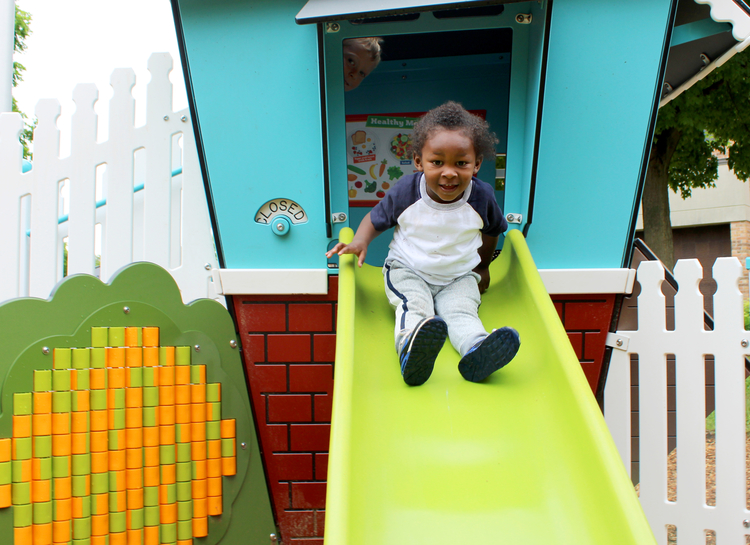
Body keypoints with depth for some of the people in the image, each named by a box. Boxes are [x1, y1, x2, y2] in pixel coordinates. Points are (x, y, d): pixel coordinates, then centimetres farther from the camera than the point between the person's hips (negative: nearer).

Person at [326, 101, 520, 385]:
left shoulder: (481, 197, -8)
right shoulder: (405, 191, -13)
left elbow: (492, 229, 14)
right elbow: (375, 218, 3)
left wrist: (482, 265, 21)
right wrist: (360, 241, -16)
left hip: (459, 278, 2)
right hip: (407, 271, -2)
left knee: (461, 310, -27)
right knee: (414, 306, -32)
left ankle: (476, 351, -55)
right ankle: (411, 353, -60)